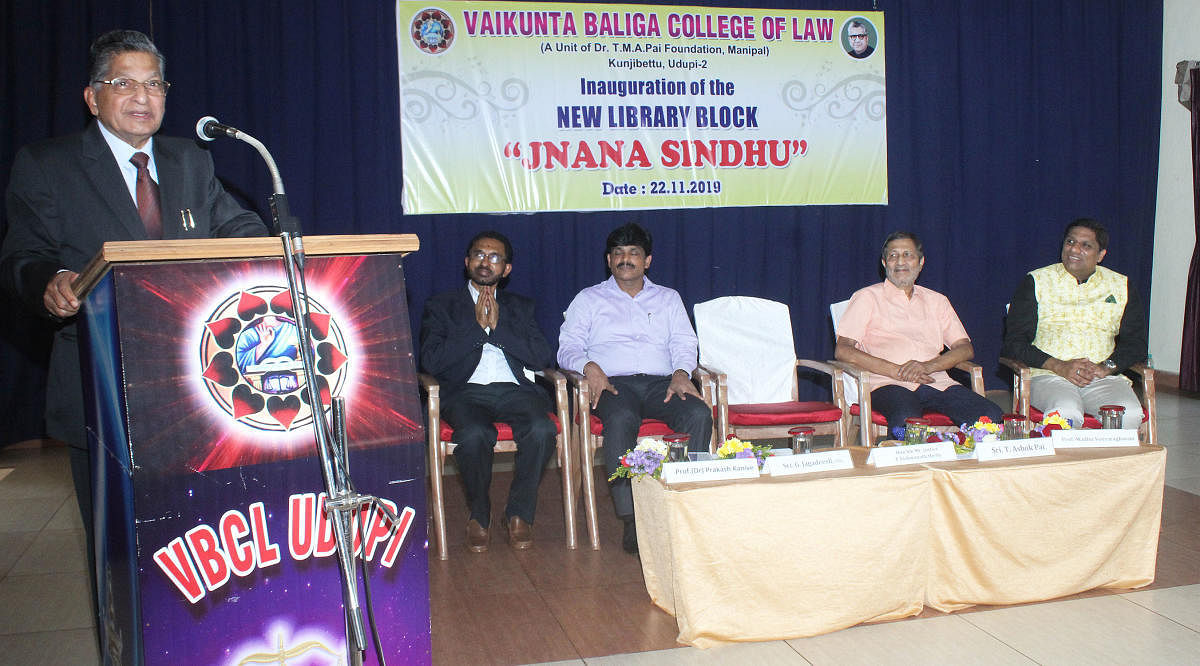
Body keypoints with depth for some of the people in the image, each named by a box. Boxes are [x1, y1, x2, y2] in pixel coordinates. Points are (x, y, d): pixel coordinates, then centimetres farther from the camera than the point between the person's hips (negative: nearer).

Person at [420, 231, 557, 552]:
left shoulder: (520, 306, 23)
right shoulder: (442, 306, 16)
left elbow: (543, 357, 7)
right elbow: (431, 362, 0)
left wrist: (498, 326, -1)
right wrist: (477, 326, -2)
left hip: (514, 390, 2)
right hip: (465, 390, -2)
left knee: (542, 429, -31)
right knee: (474, 435, -35)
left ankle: (519, 513, -10)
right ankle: (479, 515, -8)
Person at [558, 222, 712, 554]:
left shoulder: (668, 298, 26)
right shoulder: (588, 299, 20)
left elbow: (684, 343, 15)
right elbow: (568, 347, 10)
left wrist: (681, 372, -7)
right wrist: (588, 366, -13)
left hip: (661, 382, 2)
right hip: (615, 383, -2)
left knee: (700, 414, -31)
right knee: (620, 420, -38)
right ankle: (631, 518, -39)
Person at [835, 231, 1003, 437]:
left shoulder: (936, 301, 26)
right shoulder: (868, 298, 13)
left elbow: (965, 348, 15)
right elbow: (843, 351, 0)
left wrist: (928, 366, -7)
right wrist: (897, 371, -11)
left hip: (937, 382, 4)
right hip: (888, 384, -4)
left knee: (992, 415, -22)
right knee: (907, 420, -39)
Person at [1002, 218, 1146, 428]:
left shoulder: (1120, 286, 18)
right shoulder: (1037, 282, 10)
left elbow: (1135, 342, 15)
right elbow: (1014, 342, 2)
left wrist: (1106, 367, -7)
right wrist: (1059, 366, -12)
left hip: (1102, 377, 3)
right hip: (1048, 376, -3)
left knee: (1130, 414, -29)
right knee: (1066, 412, -36)